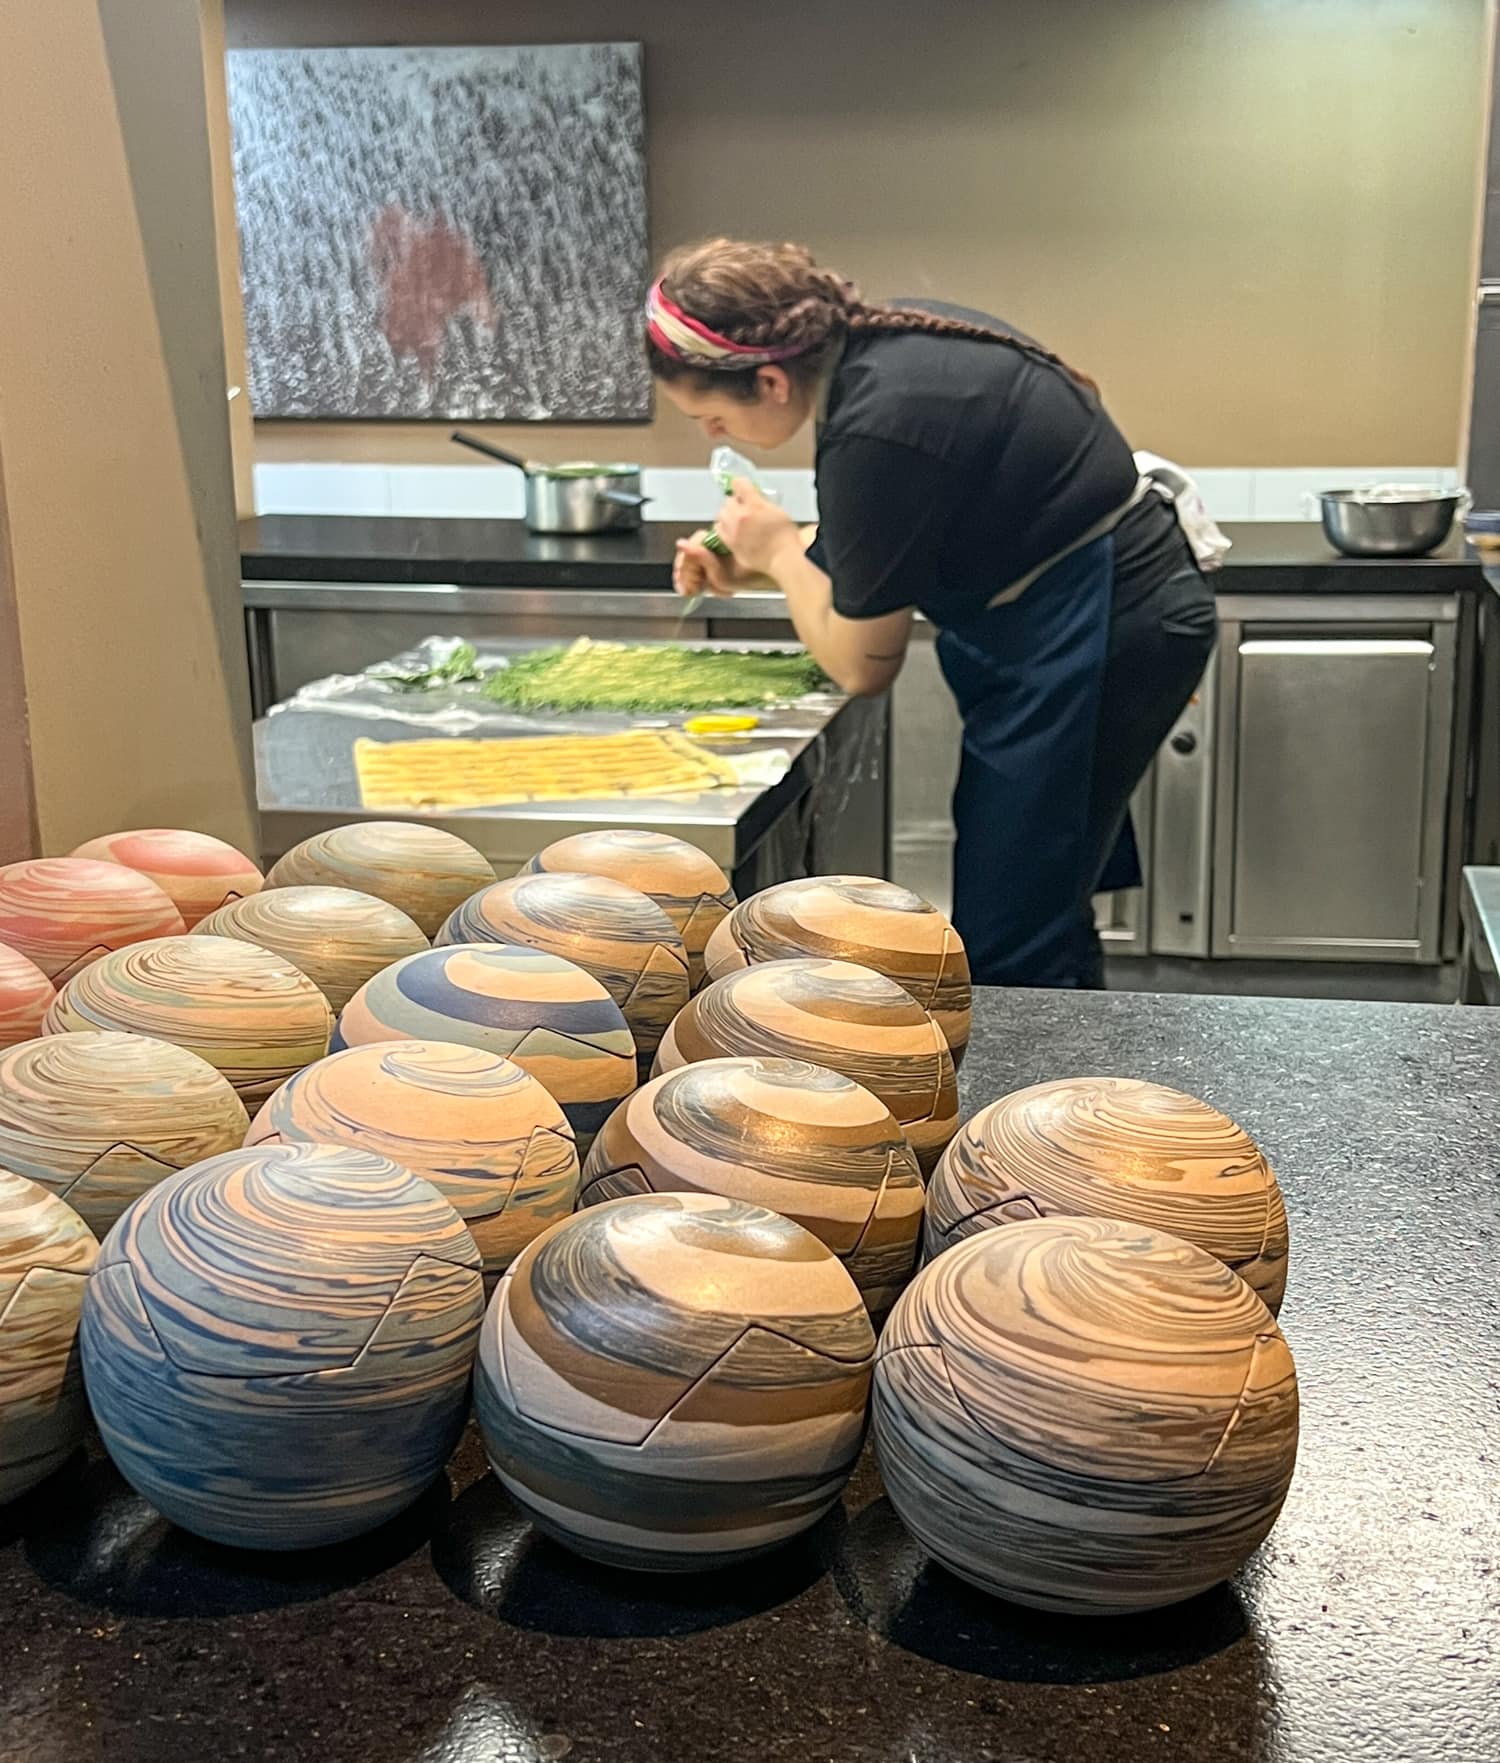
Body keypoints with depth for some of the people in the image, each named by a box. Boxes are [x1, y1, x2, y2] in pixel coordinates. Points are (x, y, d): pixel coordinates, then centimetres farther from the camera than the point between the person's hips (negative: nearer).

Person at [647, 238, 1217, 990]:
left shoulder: (875, 432, -26)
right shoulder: (893, 337, 1)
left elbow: (861, 664, -13)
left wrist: (779, 549, 1)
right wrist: (753, 567, 10)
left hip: (1095, 640, -10)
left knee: (1007, 958, -4)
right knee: (1044, 927, 18)